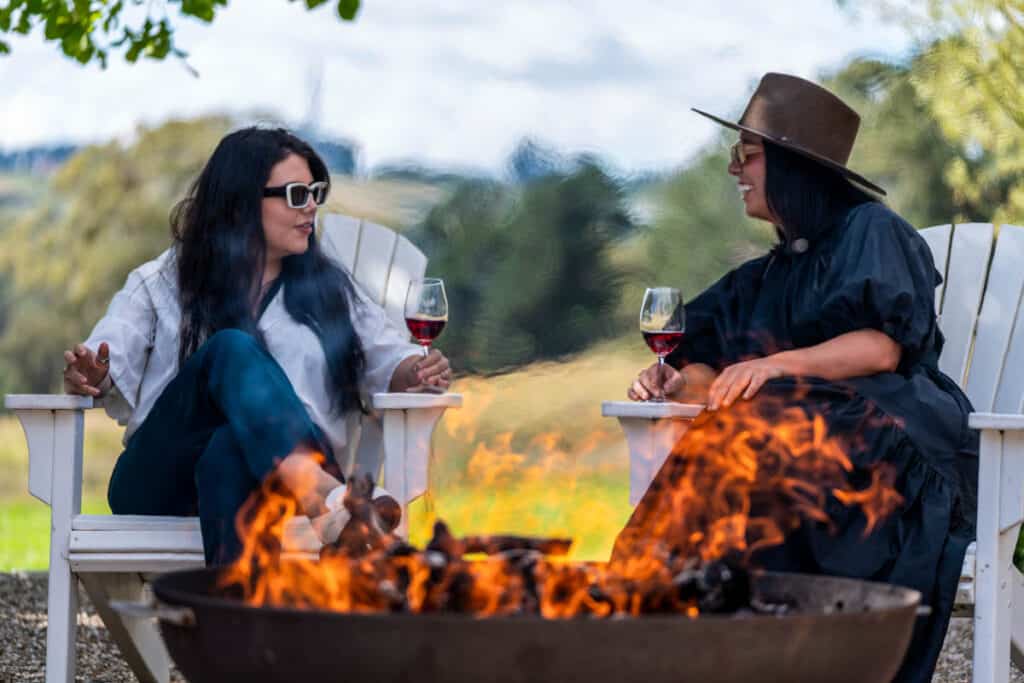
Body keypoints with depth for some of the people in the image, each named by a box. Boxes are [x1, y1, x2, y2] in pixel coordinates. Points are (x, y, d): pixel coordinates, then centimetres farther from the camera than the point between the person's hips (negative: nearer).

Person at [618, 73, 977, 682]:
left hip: (896, 441, -6)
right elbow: (712, 368, 17)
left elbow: (883, 347, -12)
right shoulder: (771, 275, 26)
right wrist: (679, 382, -7)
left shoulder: (870, 229, 4)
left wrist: (779, 364, -24)